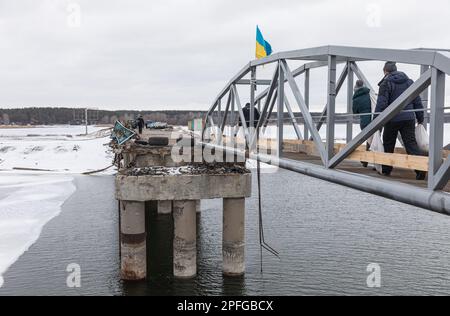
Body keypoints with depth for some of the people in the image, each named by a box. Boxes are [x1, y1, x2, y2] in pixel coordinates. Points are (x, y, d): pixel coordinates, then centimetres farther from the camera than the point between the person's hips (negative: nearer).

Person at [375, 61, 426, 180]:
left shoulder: (386, 84, -3)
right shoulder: (409, 81, 14)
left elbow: (381, 105, -11)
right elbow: (418, 102, 14)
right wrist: (420, 119, 19)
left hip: (392, 120, -4)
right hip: (409, 118, 4)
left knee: (388, 145, 11)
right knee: (411, 143, 0)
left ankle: (386, 169, 20)